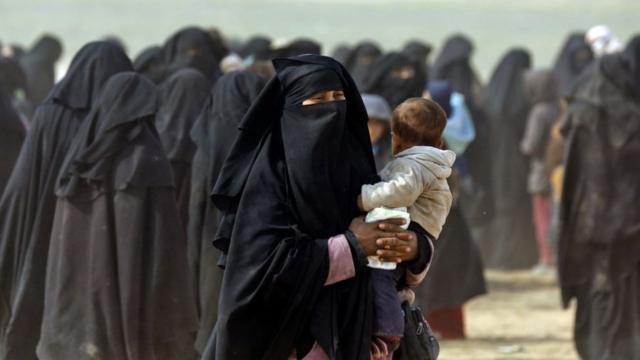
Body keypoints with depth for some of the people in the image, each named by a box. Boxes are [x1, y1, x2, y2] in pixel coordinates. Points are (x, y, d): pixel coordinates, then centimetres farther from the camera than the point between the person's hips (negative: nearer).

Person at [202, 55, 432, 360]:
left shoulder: (352, 161, 7)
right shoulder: (270, 173, -10)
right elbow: (268, 261, -20)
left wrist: (414, 245, -14)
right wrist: (351, 246, -16)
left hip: (342, 334, 5)